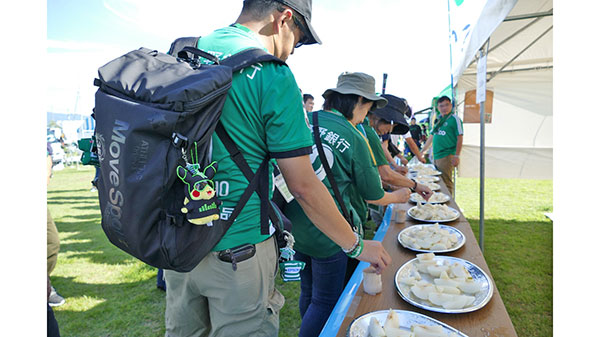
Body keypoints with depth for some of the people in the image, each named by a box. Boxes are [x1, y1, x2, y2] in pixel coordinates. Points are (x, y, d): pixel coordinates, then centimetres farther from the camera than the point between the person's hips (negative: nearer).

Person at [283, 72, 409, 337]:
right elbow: (373, 196, -5)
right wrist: (399, 196, 16)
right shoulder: (355, 139, -15)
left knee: (308, 293, 23)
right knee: (325, 304, 12)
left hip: (296, 226, 6)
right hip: (330, 236, -6)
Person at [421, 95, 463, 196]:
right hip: (436, 156, 7)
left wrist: (457, 156, -15)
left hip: (446, 157, -7)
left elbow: (459, 138, -9)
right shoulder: (438, 120, 16)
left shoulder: (454, 119, -4)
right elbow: (432, 137, 22)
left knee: (446, 183, -4)